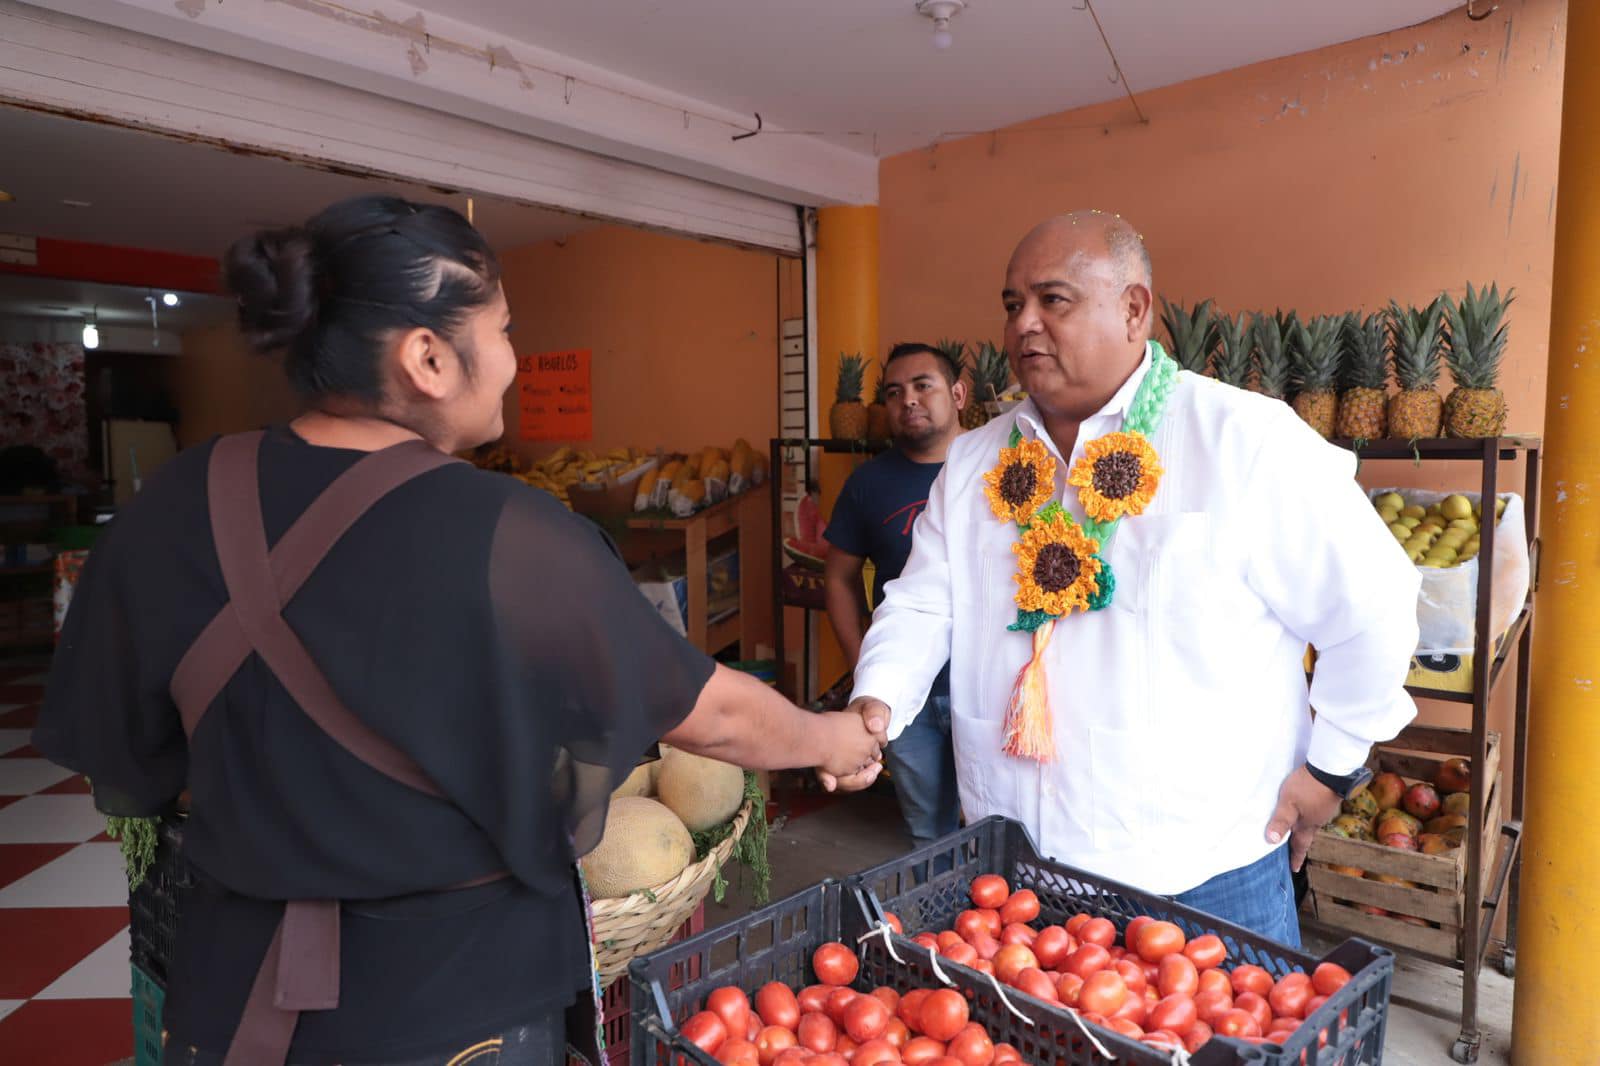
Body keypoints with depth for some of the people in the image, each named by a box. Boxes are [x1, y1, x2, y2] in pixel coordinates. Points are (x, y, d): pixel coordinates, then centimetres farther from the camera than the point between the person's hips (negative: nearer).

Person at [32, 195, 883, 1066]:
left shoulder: (173, 511, -11)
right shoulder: (509, 538, -25)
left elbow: (120, 774, 1)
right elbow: (711, 715, -14)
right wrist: (835, 739, 6)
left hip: (233, 995, 5)